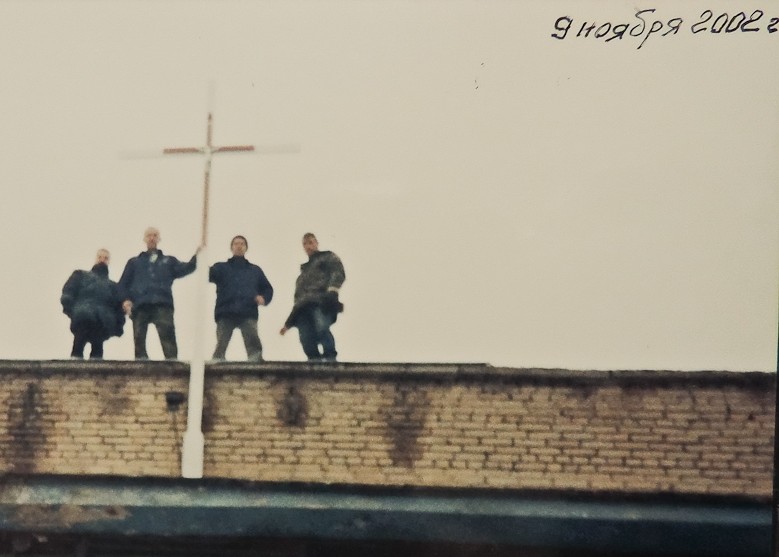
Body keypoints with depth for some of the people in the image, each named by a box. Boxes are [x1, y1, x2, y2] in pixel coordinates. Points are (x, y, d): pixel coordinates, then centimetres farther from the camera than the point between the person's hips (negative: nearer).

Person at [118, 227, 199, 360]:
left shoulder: (168, 261, 24)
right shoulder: (134, 262, 25)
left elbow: (184, 269, 5)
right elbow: (123, 284, 17)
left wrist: (196, 258, -15)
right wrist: (125, 300, -2)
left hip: (162, 305, -1)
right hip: (140, 305, 1)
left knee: (167, 333, -18)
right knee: (139, 338, -2)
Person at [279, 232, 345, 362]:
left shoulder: (328, 257, 22)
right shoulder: (304, 269, 39)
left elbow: (338, 273, 1)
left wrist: (332, 290, -20)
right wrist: (289, 322, 30)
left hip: (321, 302, -6)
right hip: (304, 307, 6)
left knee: (321, 328, -32)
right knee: (307, 339, -14)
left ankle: (330, 360, -36)